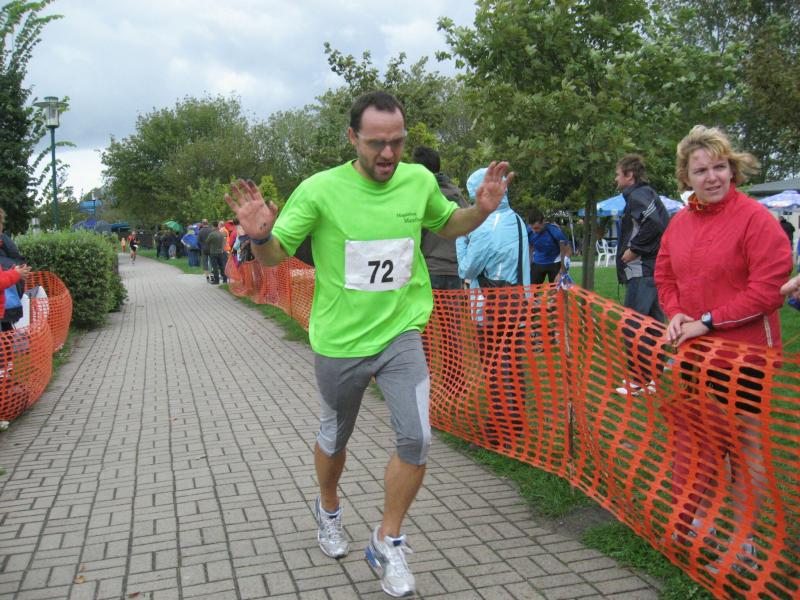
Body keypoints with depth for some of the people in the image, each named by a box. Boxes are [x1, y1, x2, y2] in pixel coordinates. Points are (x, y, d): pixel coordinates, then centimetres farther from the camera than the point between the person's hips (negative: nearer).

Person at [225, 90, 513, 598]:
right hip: (339, 342, -1)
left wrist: (482, 209, -5)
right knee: (335, 439, 18)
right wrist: (259, 235, -31)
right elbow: (274, 256, -8)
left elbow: (446, 224, 16)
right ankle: (329, 510, 50)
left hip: (401, 334, 2)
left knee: (416, 439, -9)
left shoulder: (419, 180, -4)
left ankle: (387, 542, 15)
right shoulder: (320, 190, -15)